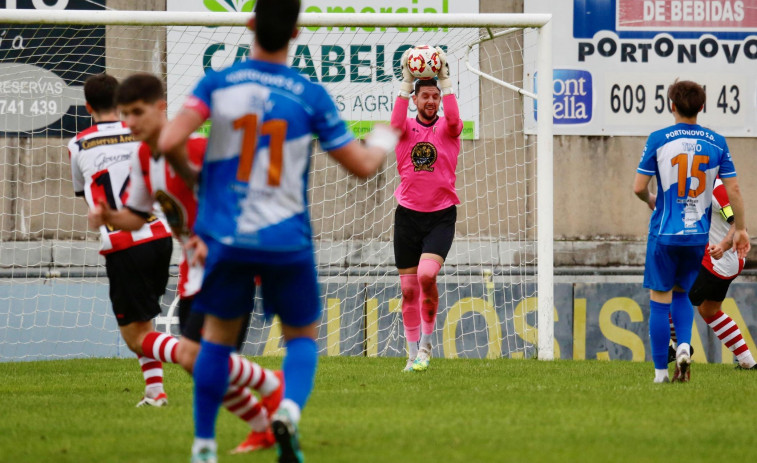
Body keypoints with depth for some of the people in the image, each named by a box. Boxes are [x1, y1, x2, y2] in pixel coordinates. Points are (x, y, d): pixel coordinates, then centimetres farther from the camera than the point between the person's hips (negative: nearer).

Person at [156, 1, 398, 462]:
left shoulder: (217, 83, -5)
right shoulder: (310, 95, -6)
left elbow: (169, 143, -14)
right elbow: (362, 165, -1)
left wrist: (191, 175, 8)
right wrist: (383, 146, 22)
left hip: (227, 235, 1)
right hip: (287, 240, -1)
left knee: (218, 334, 18)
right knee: (303, 336, 16)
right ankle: (290, 409, -14)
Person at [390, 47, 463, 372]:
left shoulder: (447, 129, 3)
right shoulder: (406, 129, 5)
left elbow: (454, 119, -21)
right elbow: (396, 123, -19)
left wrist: (444, 79, -23)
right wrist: (407, 80, -24)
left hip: (441, 216, -2)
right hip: (408, 214, 2)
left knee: (427, 275, -23)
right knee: (408, 289, 3)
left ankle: (426, 344, -5)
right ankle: (413, 354, 15)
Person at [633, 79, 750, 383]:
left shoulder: (658, 140, -6)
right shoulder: (716, 143, 1)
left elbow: (638, 187, -6)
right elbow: (733, 190, 1)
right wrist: (739, 229, 11)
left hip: (665, 233, -3)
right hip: (698, 234, 3)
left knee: (660, 301, 5)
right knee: (681, 294, 21)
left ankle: (661, 371, 4)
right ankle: (684, 346, -4)